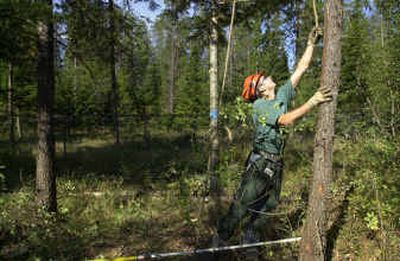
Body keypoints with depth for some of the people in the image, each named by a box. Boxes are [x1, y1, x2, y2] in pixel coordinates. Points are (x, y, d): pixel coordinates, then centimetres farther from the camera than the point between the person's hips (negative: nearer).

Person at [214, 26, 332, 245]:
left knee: (268, 206, 13)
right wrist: (312, 102, -28)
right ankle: (220, 239, 10)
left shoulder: (283, 95, 8)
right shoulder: (259, 106, -12)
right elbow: (286, 120, -25)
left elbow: (301, 69, 6)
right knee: (242, 204, -4)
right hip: (260, 163, -7)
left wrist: (311, 44, 2)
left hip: (276, 164, 7)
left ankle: (250, 241, 28)